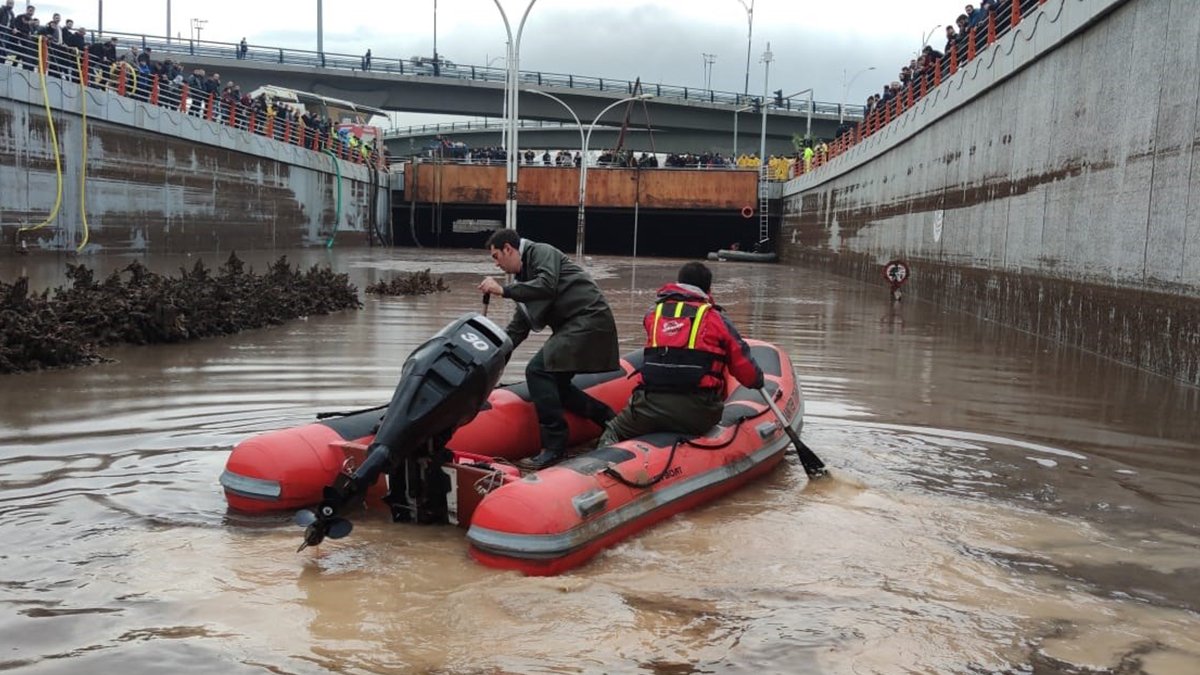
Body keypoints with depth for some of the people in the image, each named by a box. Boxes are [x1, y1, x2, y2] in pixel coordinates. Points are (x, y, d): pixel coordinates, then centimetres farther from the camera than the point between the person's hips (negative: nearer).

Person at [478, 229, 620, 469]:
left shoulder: (542, 252, -3)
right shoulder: (524, 278, 21)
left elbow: (547, 286, -23)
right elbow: (518, 328, 25)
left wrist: (503, 290, -18)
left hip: (590, 320, -10)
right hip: (574, 325, 10)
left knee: (538, 370, -17)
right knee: (556, 383, 11)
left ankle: (554, 446, -15)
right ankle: (611, 421, 22)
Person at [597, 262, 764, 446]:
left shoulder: (653, 314, 13)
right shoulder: (715, 319, 7)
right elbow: (744, 367, 7)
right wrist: (757, 380, 28)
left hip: (651, 404, 2)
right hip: (698, 411, -2)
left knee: (612, 432, 19)